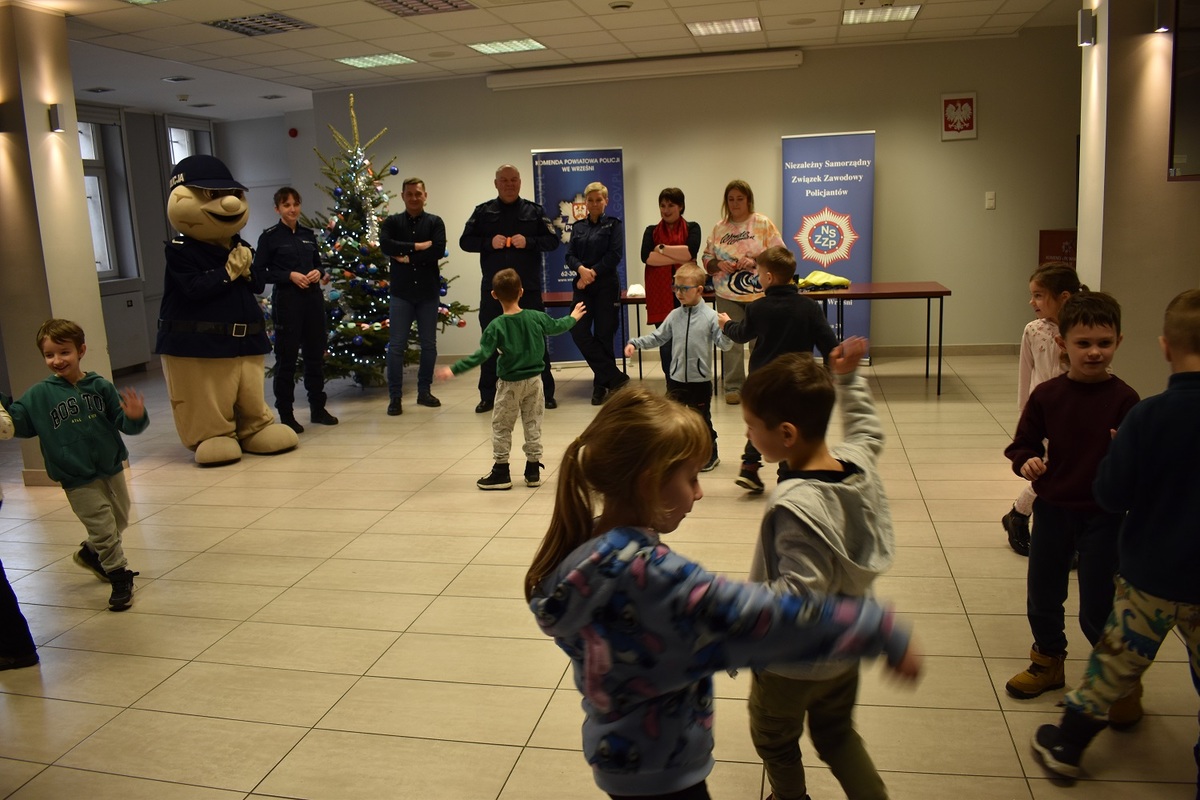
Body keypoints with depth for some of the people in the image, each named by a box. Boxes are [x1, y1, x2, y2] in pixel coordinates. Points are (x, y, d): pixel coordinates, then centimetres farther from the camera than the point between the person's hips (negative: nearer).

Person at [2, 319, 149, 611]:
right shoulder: (39, 395, -6)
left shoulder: (100, 387, -4)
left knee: (119, 520, 20)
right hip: (78, 480, -3)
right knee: (103, 527, -3)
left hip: (112, 469, 3)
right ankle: (121, 577, 15)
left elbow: (122, 423, -4)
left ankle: (91, 554, 47)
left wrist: (135, 417, -25)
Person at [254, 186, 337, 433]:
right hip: (286, 301, -5)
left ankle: (318, 408, 21)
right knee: (286, 357, -1)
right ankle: (286, 415, 6)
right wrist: (290, 276, -16)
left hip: (313, 299, 5)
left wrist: (318, 273, -3)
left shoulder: (308, 234, 11)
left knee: (316, 354, 10)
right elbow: (259, 271, -5)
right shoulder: (269, 236, -3)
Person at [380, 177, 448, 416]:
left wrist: (407, 257, -11)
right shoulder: (392, 222, 6)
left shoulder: (435, 222, 4)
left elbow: (438, 250, -12)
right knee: (396, 345, -3)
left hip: (429, 291, 1)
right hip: (401, 292, -1)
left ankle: (424, 391, 22)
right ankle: (394, 397, 3)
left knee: (429, 344, 8)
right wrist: (417, 247, -15)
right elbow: (385, 245, -13)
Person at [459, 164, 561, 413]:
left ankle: (547, 393, 12)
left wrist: (529, 242, -16)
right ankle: (487, 396, 16)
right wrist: (489, 243, -14)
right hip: (493, 289, 1)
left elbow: (553, 240, 2)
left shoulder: (534, 211, 6)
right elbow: (465, 241, 4)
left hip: (528, 288, -1)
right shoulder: (482, 211, 7)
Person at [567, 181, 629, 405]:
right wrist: (581, 269, -15)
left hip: (606, 286, -3)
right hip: (582, 286, 4)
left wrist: (593, 272, -13)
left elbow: (615, 255, -8)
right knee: (579, 331, -11)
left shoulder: (614, 225, 3)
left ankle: (601, 384, 10)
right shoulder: (578, 227, 14)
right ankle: (614, 376, -4)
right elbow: (570, 255, 6)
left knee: (603, 335, -2)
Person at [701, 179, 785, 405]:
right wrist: (719, 264, -9)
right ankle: (733, 387, 15)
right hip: (727, 295, 3)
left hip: (758, 293, -3)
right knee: (730, 340, 4)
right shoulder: (719, 228, 9)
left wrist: (755, 261, -17)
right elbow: (707, 258, 12)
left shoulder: (763, 223, -1)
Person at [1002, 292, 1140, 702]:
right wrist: (1026, 461, -17)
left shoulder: (1123, 398, -11)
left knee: (1097, 609, 5)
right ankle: (1048, 662, 40)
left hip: (1104, 515, -3)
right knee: (1042, 595, 16)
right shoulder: (1047, 395, -4)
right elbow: (1023, 443, 4)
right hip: (1052, 510, 3)